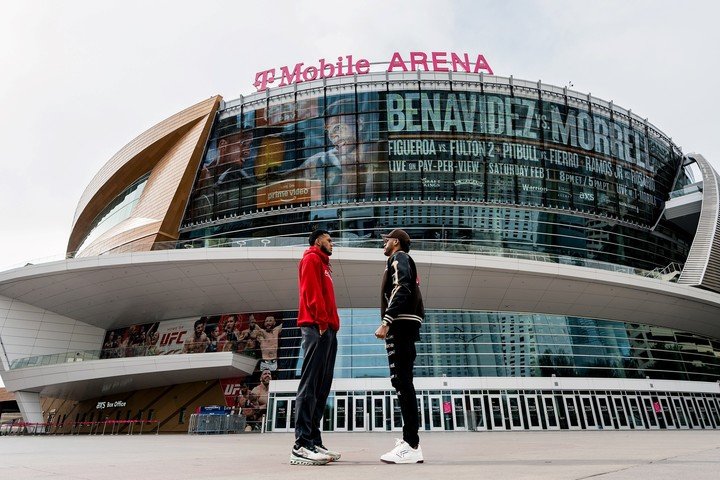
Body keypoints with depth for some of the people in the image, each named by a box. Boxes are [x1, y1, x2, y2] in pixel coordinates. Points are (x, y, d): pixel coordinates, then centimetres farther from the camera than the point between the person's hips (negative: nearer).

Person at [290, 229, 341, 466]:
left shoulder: (323, 264, 29)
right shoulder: (311, 259, 2)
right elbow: (311, 291, -12)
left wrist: (332, 324, 12)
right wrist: (322, 321, -19)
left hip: (328, 330, 10)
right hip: (317, 328, -10)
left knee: (321, 388, 7)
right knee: (310, 385, -13)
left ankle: (314, 442, 10)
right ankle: (301, 446, -14)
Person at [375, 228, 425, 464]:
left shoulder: (398, 257, 0)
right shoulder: (405, 262, 28)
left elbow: (401, 289, -17)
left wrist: (386, 322, -24)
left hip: (400, 324, -10)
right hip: (407, 326, 10)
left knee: (401, 382, -13)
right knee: (403, 382, 11)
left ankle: (412, 446, -13)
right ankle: (411, 439, 17)